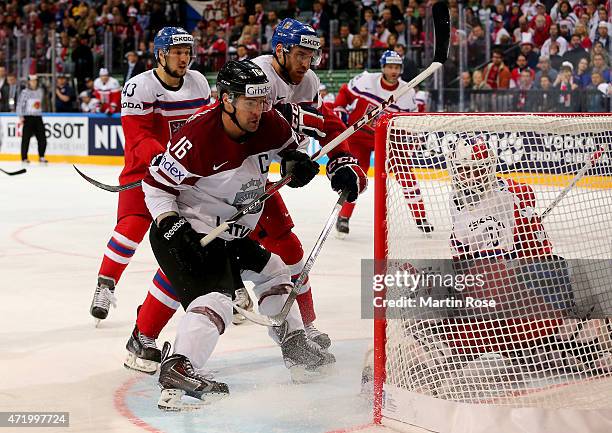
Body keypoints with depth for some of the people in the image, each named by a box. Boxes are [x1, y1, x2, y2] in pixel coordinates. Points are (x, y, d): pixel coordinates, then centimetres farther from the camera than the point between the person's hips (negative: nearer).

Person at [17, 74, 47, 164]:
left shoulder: (40, 91, 10)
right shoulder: (25, 92, -5)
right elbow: (20, 104, -6)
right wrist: (21, 116, -12)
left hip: (38, 117, 5)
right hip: (27, 117, -5)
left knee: (42, 138, 1)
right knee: (26, 138, -4)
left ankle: (41, 157, 11)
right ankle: (24, 158, 2)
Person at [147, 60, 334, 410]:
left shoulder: (269, 124, -7)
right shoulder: (198, 138, -28)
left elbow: (287, 144, 18)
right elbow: (156, 185, -18)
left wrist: (295, 161, -4)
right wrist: (174, 230, -26)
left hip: (229, 236, 9)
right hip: (188, 233, -9)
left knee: (272, 272, 21)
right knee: (215, 297, -26)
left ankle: (296, 348, 32)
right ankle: (177, 370, -36)